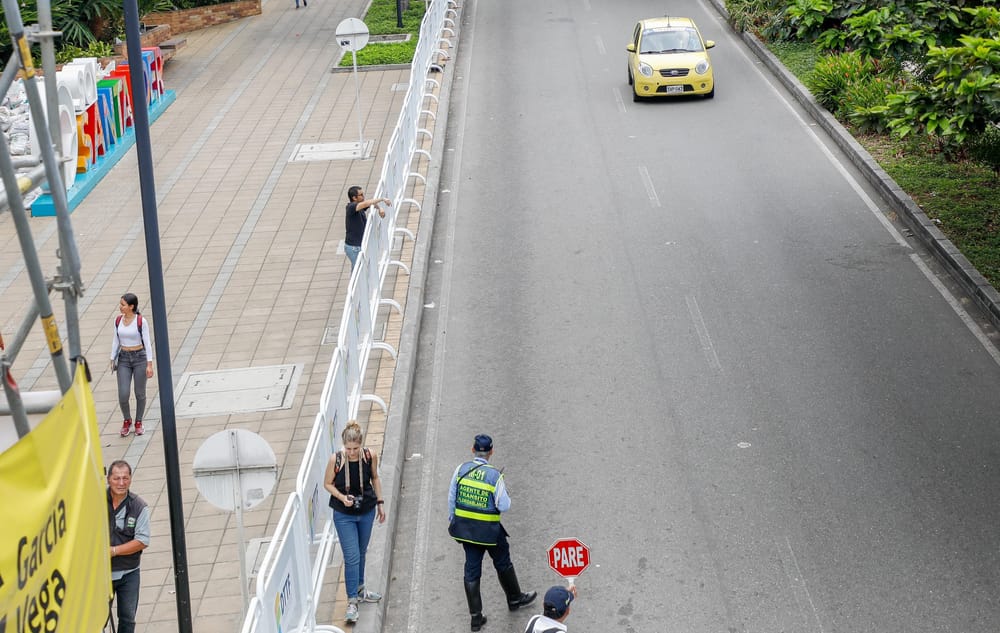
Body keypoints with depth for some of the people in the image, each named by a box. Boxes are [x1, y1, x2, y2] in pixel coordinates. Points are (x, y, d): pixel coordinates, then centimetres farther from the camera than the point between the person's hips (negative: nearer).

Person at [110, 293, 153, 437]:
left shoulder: (141, 321, -11)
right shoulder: (118, 320, 1)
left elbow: (147, 343, -10)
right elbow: (116, 341, 10)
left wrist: (149, 364, -12)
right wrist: (112, 360, 8)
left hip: (139, 358, -3)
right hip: (123, 359, 3)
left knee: (140, 393, 5)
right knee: (123, 395, -6)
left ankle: (138, 422, 25)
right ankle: (127, 421, 19)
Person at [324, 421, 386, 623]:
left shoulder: (370, 456, -13)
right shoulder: (335, 459, -20)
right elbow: (328, 483, -6)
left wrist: (380, 502, 7)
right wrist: (342, 498, -22)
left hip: (367, 512, 3)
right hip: (344, 515, -3)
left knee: (361, 553, 20)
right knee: (351, 558, -6)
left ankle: (360, 590, 39)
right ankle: (352, 602, 2)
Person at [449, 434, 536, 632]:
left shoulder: (461, 469, -7)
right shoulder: (494, 475, -18)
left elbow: (451, 498, 1)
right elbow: (504, 506, -15)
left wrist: (451, 519, 15)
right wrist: (504, 495, 6)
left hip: (464, 527, 4)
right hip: (488, 530, -4)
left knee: (471, 569, 12)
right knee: (503, 563, 20)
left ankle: (476, 616, 17)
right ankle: (515, 599, 41)